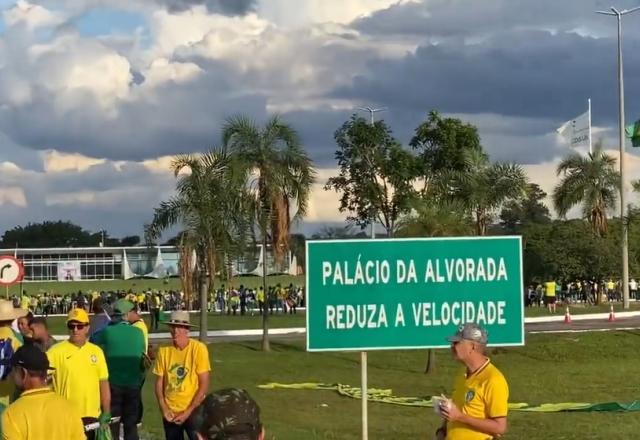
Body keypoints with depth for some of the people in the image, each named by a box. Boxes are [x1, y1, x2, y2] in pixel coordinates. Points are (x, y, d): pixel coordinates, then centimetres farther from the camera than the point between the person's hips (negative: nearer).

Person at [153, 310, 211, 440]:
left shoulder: (198, 348, -13)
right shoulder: (164, 350, -5)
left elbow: (204, 384, -11)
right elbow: (159, 382, 4)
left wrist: (188, 411, -13)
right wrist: (163, 409, -6)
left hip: (193, 411, -3)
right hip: (170, 412, 3)